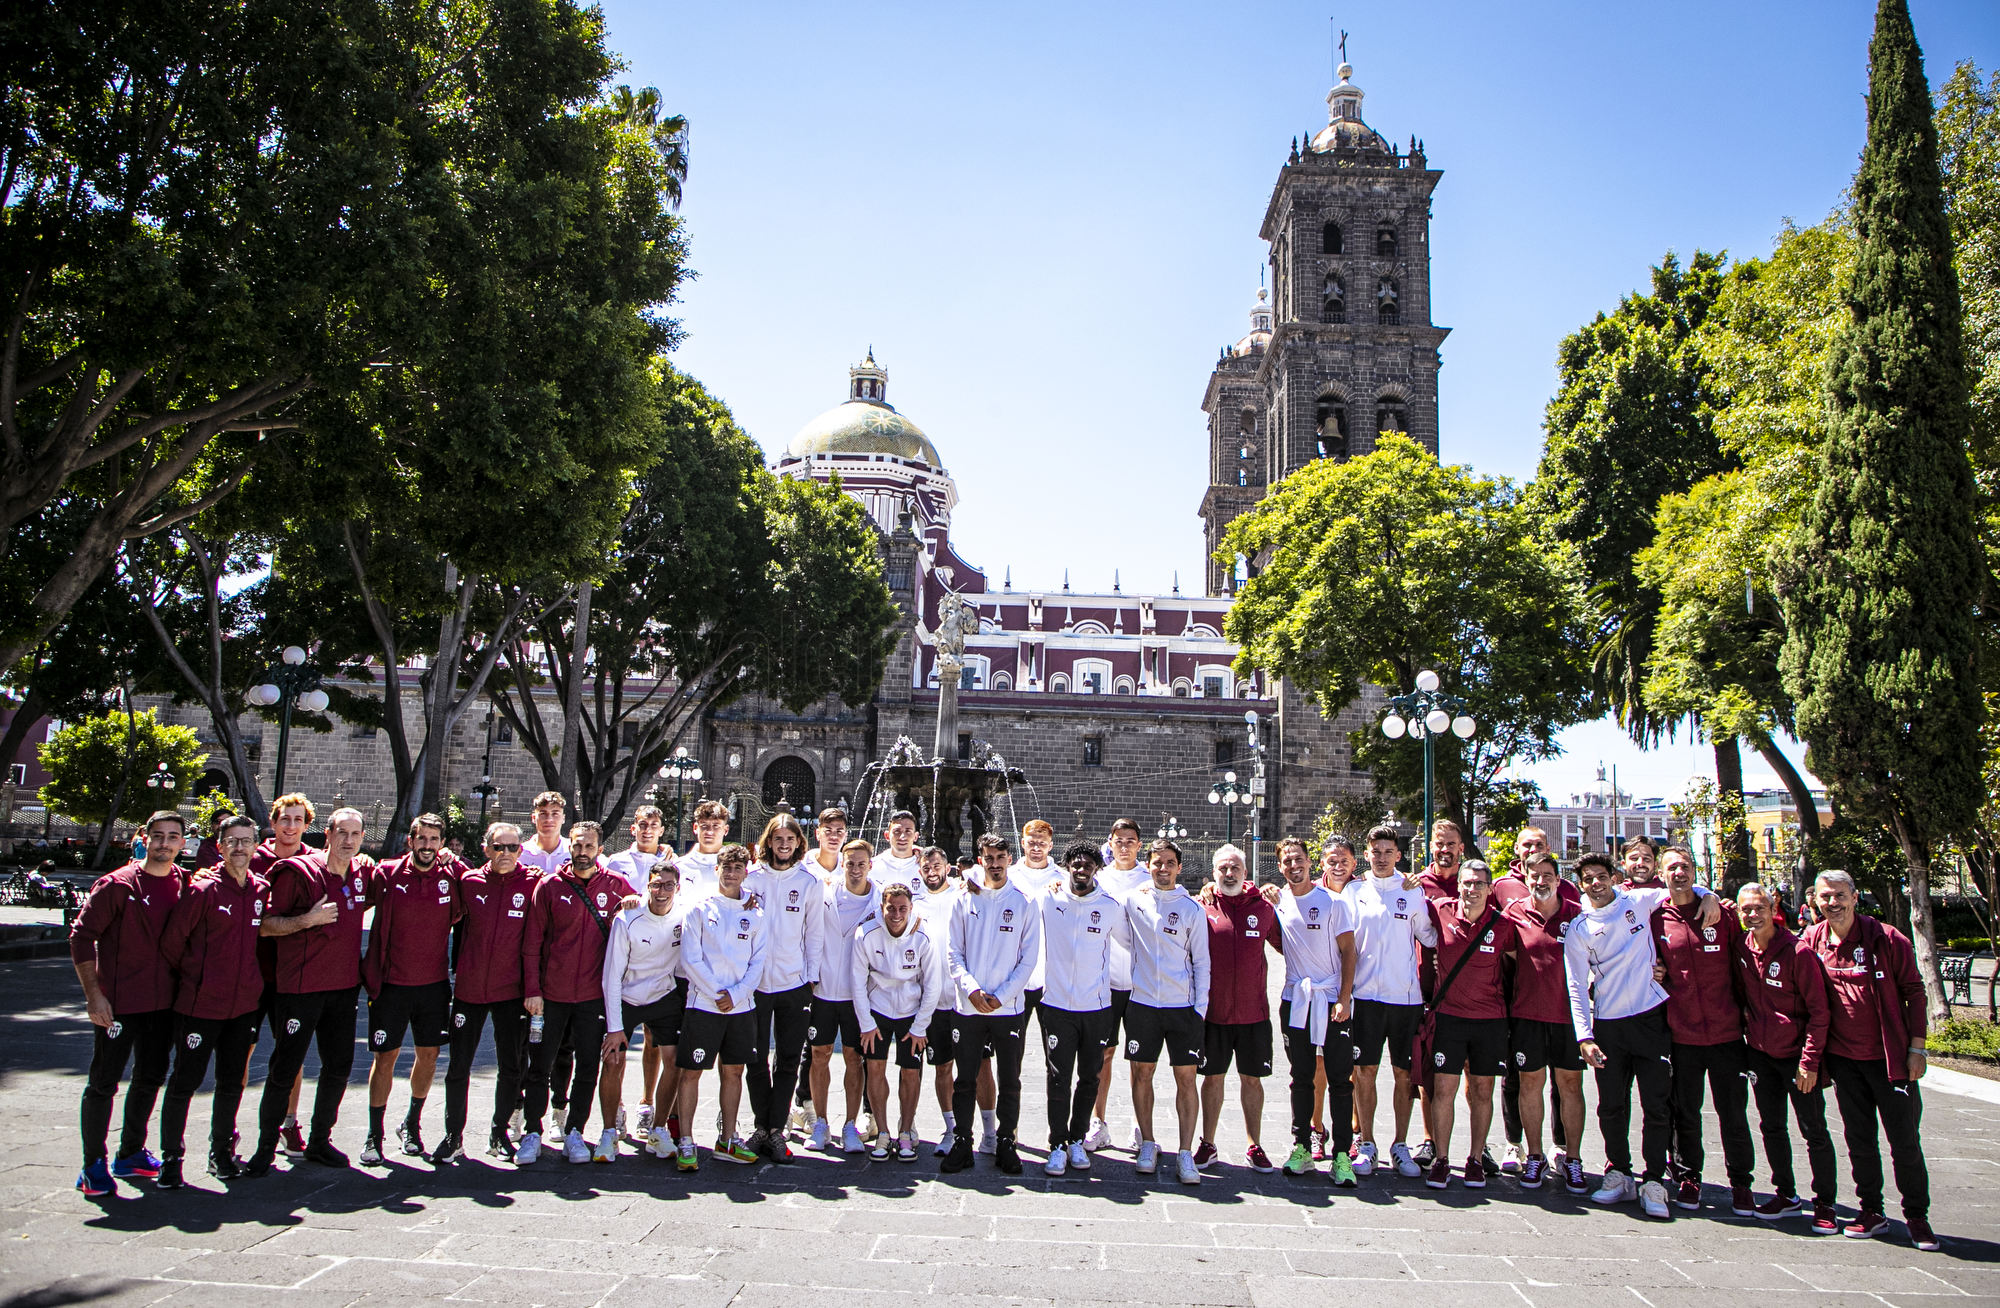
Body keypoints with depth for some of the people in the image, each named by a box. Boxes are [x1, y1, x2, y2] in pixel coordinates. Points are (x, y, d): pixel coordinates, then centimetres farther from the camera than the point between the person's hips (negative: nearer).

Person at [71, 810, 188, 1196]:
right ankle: (94, 1164, 15)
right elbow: (82, 936, -9)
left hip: (164, 1002, 5)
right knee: (103, 1083, 2)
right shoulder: (117, 884, -10)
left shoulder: (186, 886, 4)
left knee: (150, 1078, 14)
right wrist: (93, 994, -14)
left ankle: (131, 1153, 30)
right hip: (118, 1002, -5)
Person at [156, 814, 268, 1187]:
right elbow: (172, 940, -6)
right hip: (200, 1004, -4)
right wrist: (186, 981, 5)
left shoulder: (261, 890, 5)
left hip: (244, 1004, 5)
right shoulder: (203, 889, -11)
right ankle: (170, 1156, 17)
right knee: (185, 1080, 3)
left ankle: (222, 1151, 28)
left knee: (232, 1081, 13)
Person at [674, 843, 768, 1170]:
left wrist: (736, 994, -9)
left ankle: (727, 1141, 20)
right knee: (692, 1071, -1)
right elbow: (690, 959, -6)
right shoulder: (699, 909, 0)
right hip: (703, 1004, -3)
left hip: (742, 1006, 3)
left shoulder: (754, 915, 8)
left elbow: (758, 962, 5)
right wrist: (716, 993, -12)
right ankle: (686, 1143, 7)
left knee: (734, 1071, 9)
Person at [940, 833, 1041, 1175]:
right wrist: (971, 988, -12)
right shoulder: (965, 901, 5)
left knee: (1009, 1082, 6)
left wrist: (1001, 995, -10)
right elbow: (953, 953, 4)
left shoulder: (1024, 904, 1)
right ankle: (961, 1144, 17)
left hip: (1009, 1007, -1)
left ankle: (1006, 1144, 19)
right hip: (967, 1007, 1)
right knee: (964, 1080, 6)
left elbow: (1028, 958, 0)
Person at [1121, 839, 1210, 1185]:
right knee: (1141, 1073, 7)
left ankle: (1185, 1153, 7)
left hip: (1183, 1006, -1)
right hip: (1142, 1003, 2)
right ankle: (1147, 1144, 22)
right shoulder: (1132, 900, 3)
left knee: (1186, 1078, -1)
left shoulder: (1192, 909, 1)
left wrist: (1200, 1007, -3)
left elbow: (1201, 962, 3)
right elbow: (1125, 937, 18)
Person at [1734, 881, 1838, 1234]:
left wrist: (1810, 1061, -16)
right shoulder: (1741, 947, -2)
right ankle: (1785, 1195, 26)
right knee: (1771, 1126, 12)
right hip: (1761, 1054, 5)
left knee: (1814, 1131, 3)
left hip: (1797, 1055, -5)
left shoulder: (1798, 952, -17)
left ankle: (1825, 1203, 15)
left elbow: (1819, 1012, -14)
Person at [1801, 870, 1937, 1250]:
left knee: (1905, 1141, 3)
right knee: (1859, 1140, 10)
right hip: (1844, 1058, 3)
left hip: (1890, 1057, -3)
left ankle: (1917, 1216, 18)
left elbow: (1914, 992, -4)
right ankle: (1871, 1211, 21)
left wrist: (1916, 1047, -7)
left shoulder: (1887, 939, -9)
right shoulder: (1813, 941, 0)